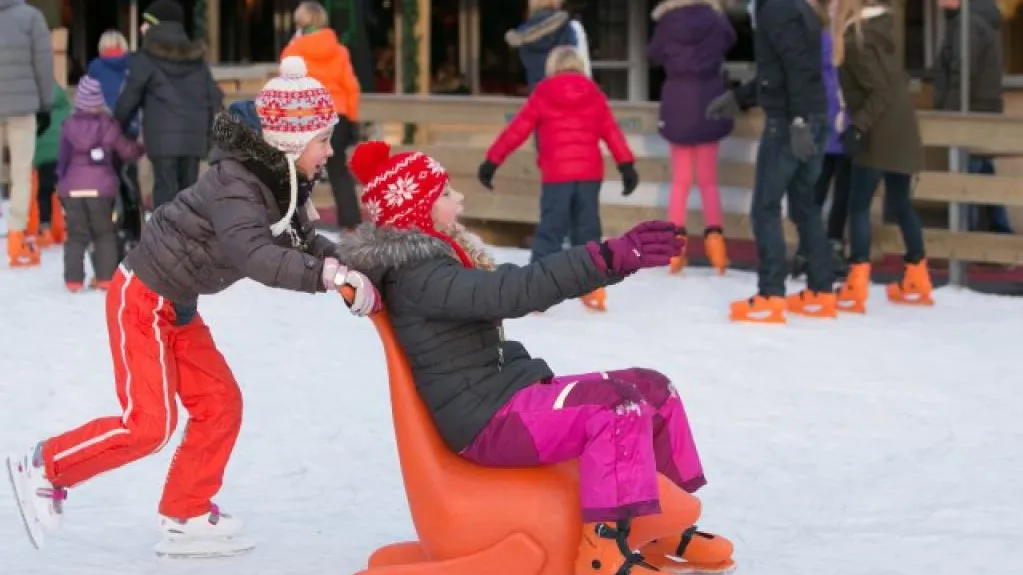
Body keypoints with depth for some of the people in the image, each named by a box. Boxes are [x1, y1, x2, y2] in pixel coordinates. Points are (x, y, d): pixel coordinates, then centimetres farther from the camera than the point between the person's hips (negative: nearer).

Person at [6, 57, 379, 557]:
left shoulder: (280, 181, -1)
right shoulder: (236, 184, -28)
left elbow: (303, 243, 6)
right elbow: (255, 255, -43)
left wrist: (351, 266, -12)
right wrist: (332, 276, -50)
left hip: (176, 305, 9)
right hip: (141, 299, -9)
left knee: (219, 404, 6)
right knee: (148, 423, -11)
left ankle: (186, 519, 15)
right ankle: (44, 467, 6)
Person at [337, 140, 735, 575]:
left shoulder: (431, 258, 15)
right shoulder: (416, 276, -18)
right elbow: (511, 292, -31)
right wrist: (607, 258, -38)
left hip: (510, 393, 11)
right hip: (486, 420, -11)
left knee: (654, 389, 7)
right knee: (617, 405, -28)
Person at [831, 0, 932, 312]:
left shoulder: (855, 38, -16)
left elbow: (880, 91, -20)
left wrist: (859, 126, -22)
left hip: (880, 133, -8)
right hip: (900, 129, 8)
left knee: (858, 204, -5)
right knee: (900, 203, 16)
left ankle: (856, 288, -11)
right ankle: (917, 280, 23)